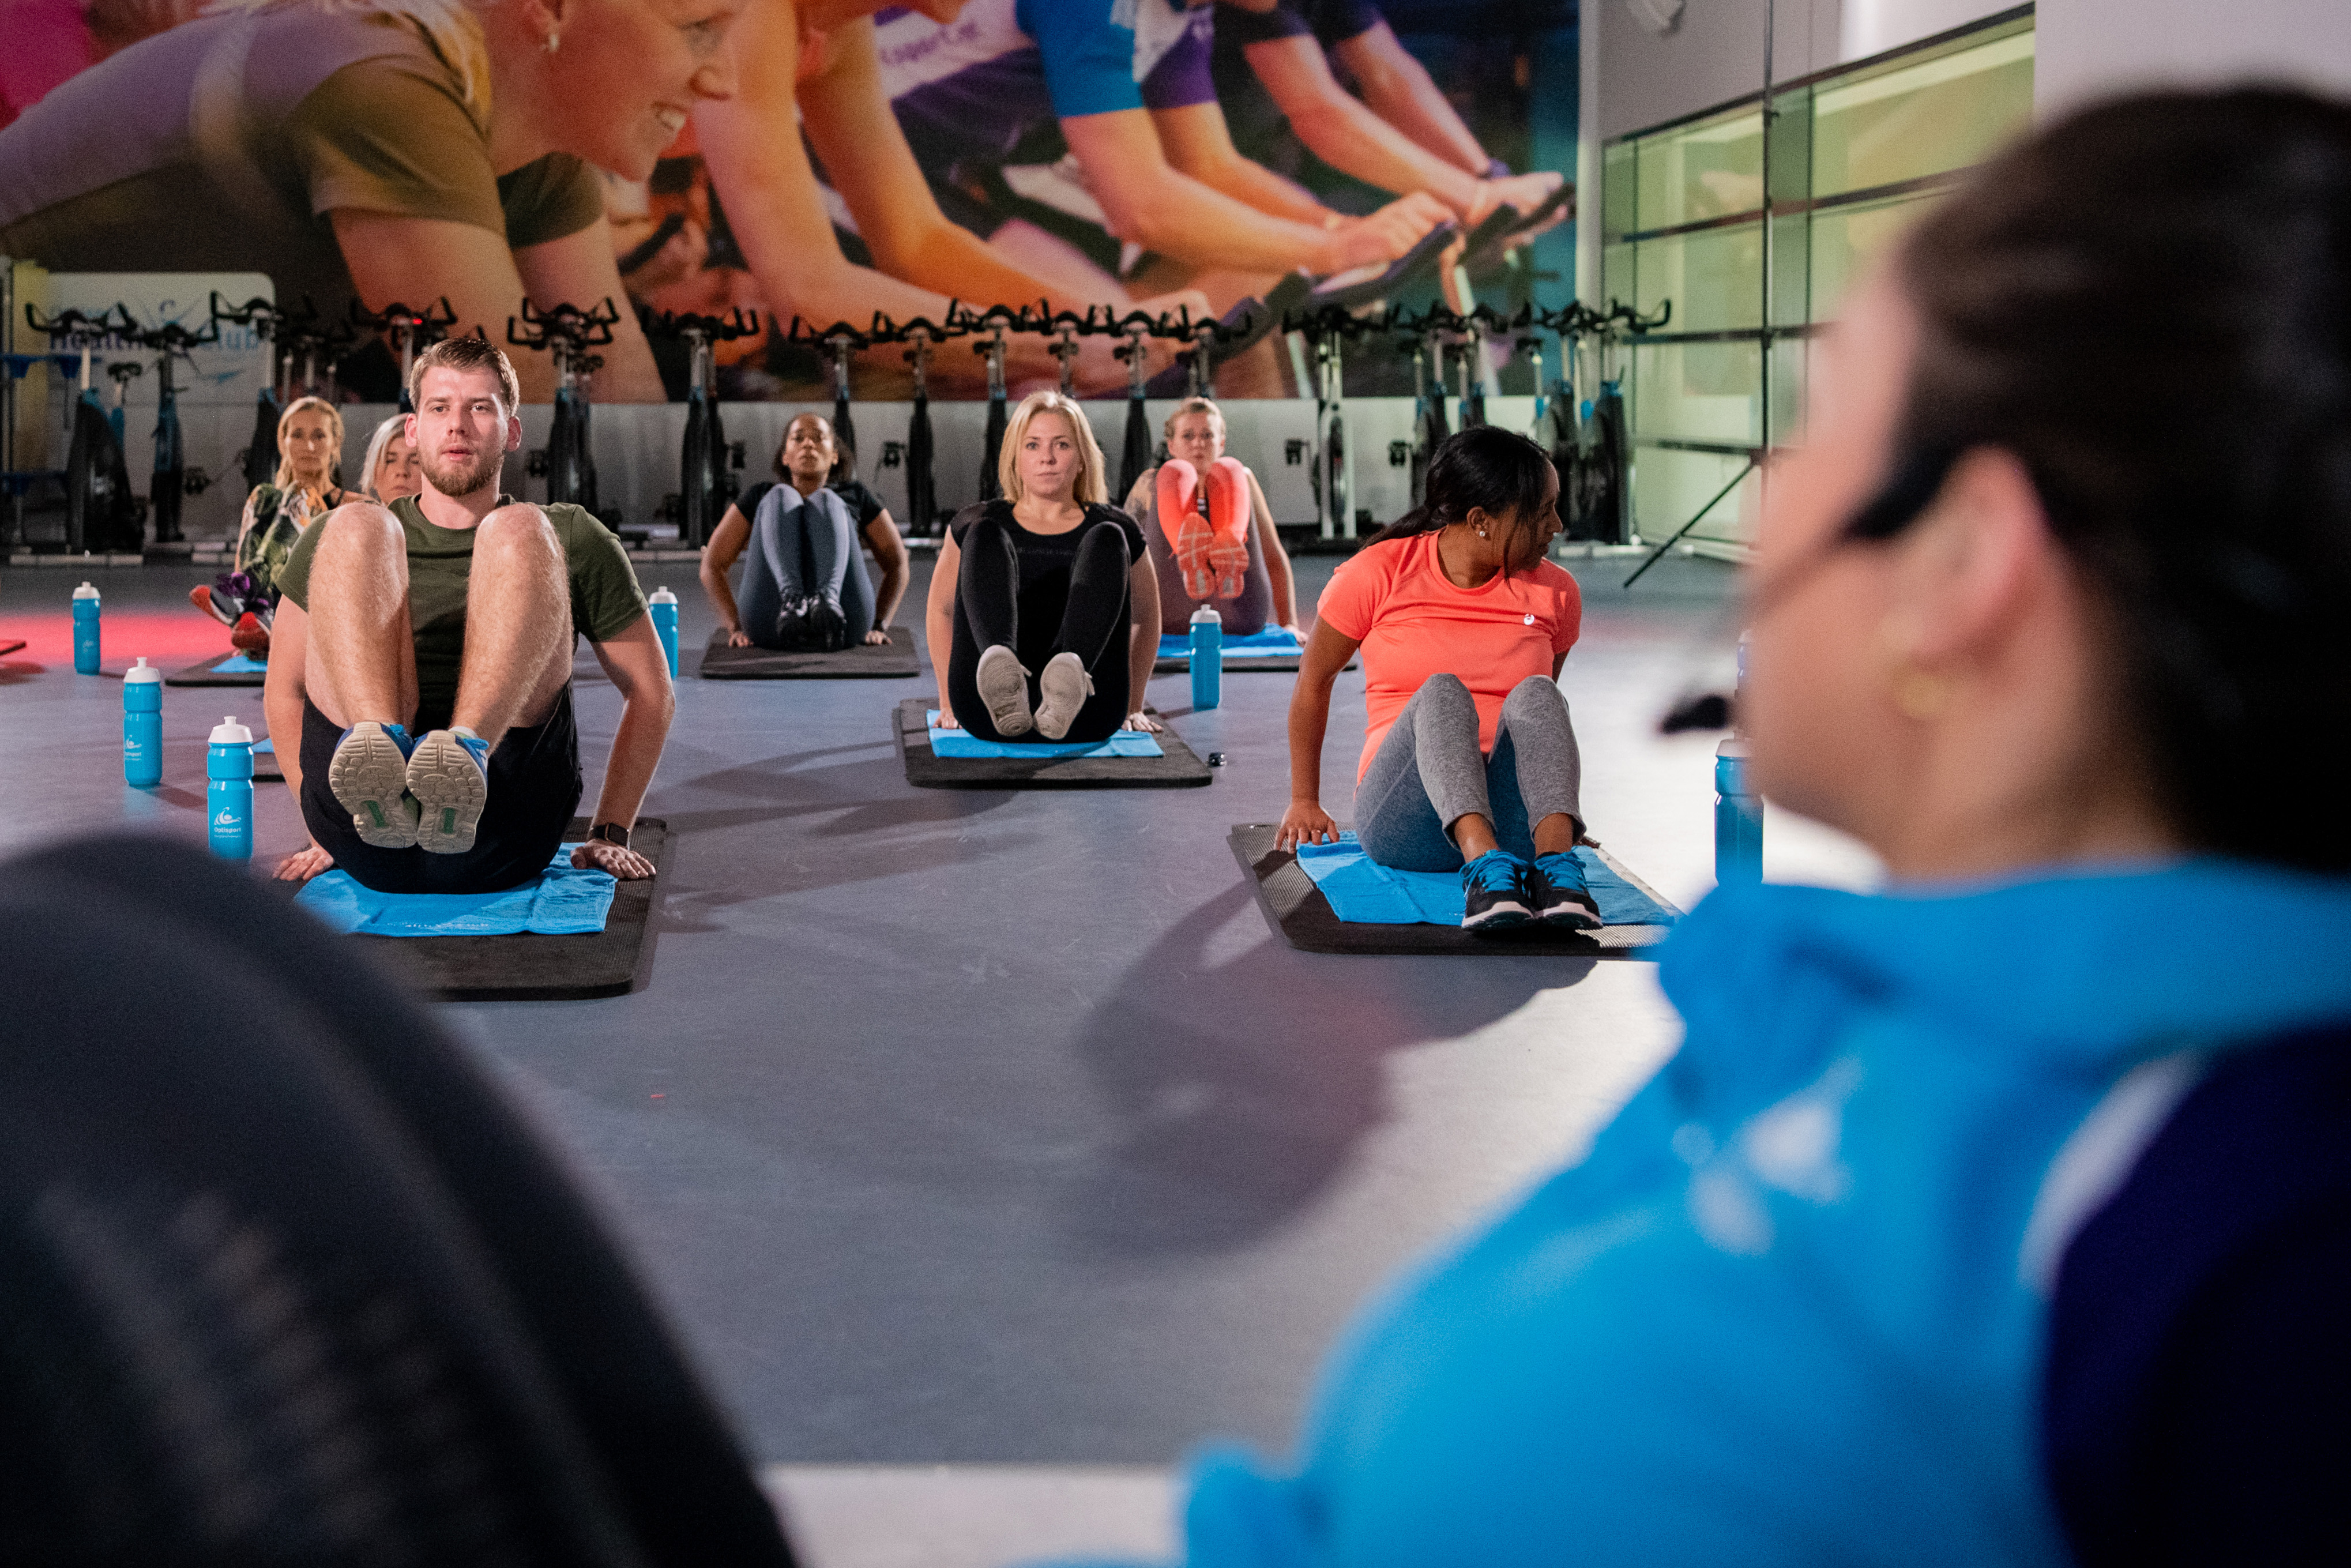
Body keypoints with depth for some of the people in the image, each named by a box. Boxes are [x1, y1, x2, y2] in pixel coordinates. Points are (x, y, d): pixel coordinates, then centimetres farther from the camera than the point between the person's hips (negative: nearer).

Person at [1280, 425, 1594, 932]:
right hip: (1404, 827, -2)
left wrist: (1553, 808, 28)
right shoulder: (1377, 575, 2)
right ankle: (1485, 869, -57)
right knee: (1442, 692, -34)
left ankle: (1555, 862, -52)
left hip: (1512, 827, 2)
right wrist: (1305, 802, 18)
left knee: (1534, 694, -29)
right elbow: (1314, 682, 14)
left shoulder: (1554, 593, 10)